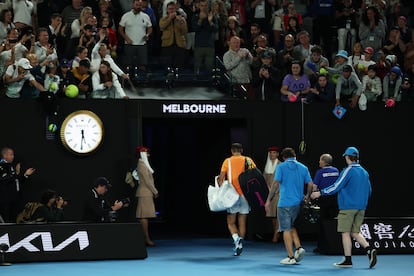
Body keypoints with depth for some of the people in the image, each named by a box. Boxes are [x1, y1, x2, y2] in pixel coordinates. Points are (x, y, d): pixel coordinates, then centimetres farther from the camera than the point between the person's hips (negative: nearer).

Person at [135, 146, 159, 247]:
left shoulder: (143, 164, 18)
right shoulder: (142, 165, -13)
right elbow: (147, 181, -16)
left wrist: (153, 191, 15)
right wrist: (155, 191, -9)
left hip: (146, 193, 10)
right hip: (145, 193, -10)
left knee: (144, 216, 8)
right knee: (144, 216, -10)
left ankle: (146, 238, 8)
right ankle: (146, 239, -12)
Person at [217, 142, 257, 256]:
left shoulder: (227, 161, 0)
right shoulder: (248, 160, 5)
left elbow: (221, 178, -8)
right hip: (246, 195, 2)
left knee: (231, 222, 6)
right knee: (242, 223, 11)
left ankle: (236, 238, -19)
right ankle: (240, 241, 4)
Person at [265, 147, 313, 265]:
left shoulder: (281, 167, -4)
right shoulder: (303, 168, 7)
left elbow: (276, 184, -10)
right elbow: (310, 184, 4)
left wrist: (268, 200, -6)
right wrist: (307, 197, 21)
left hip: (285, 203, -5)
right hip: (298, 203, 5)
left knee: (286, 229, 1)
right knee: (292, 226, 21)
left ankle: (291, 257, 0)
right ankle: (298, 248, 1)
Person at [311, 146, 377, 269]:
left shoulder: (348, 171, -11)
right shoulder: (364, 172, 11)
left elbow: (336, 186, -13)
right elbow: (369, 191, 16)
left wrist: (320, 193, -5)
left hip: (348, 207, -7)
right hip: (361, 208, 7)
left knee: (346, 233, 0)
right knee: (355, 232, 13)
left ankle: (348, 260, 1)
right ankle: (369, 249, -7)